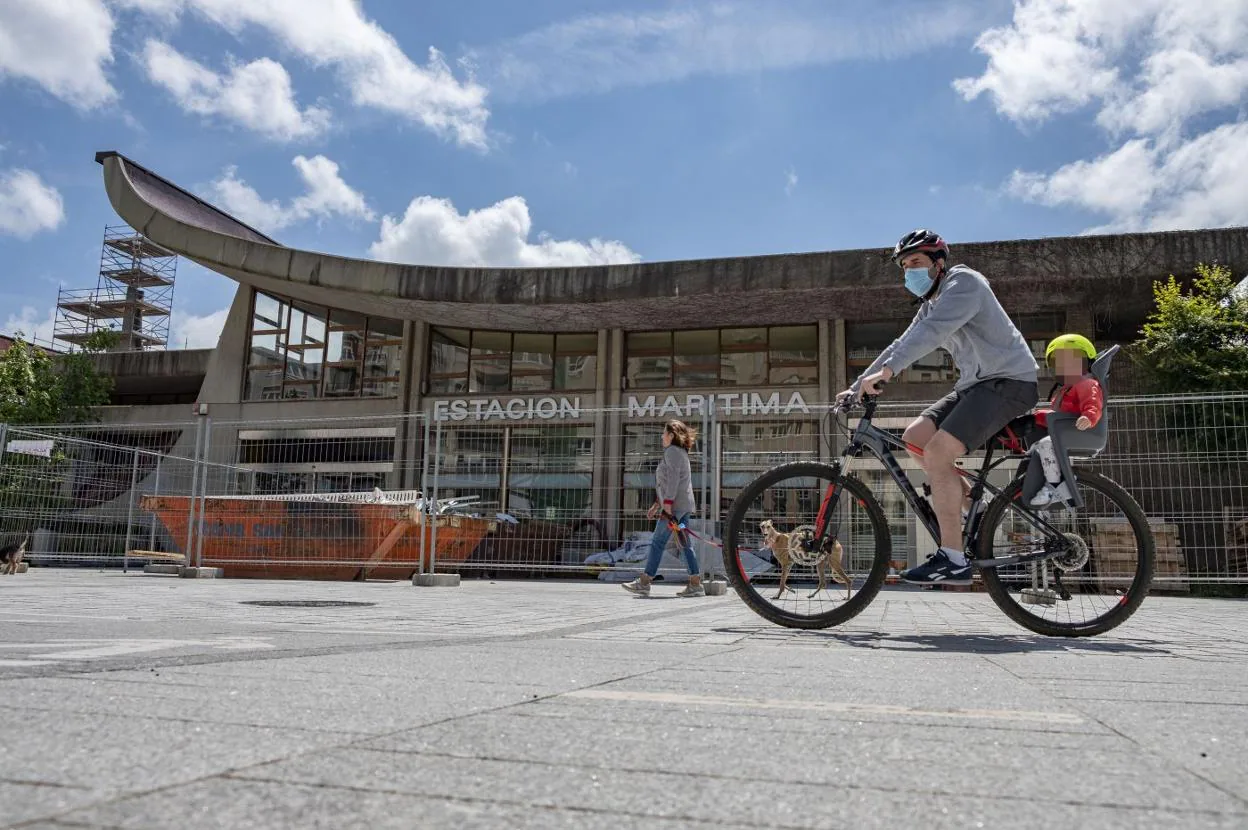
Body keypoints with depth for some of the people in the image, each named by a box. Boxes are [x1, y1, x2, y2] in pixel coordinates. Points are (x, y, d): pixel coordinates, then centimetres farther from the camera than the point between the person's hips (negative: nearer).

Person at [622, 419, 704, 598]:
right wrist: (656, 505, 26)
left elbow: (673, 480, -18)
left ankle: (644, 583, -2)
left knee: (657, 542, -5)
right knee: (685, 544, 7)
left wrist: (667, 505, -22)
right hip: (684, 505, 10)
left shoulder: (672, 451, -8)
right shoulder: (680, 452, 23)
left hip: (675, 505, -10)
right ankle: (696, 584, 4)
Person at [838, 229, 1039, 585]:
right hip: (976, 383, 10)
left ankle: (953, 560, -17)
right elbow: (902, 345, 17)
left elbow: (931, 331, -28)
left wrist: (886, 371, -38)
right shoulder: (930, 306, 17)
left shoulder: (964, 282, -12)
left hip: (1008, 381, -10)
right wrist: (856, 388, 9)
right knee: (915, 437, 0)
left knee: (937, 453, -21)